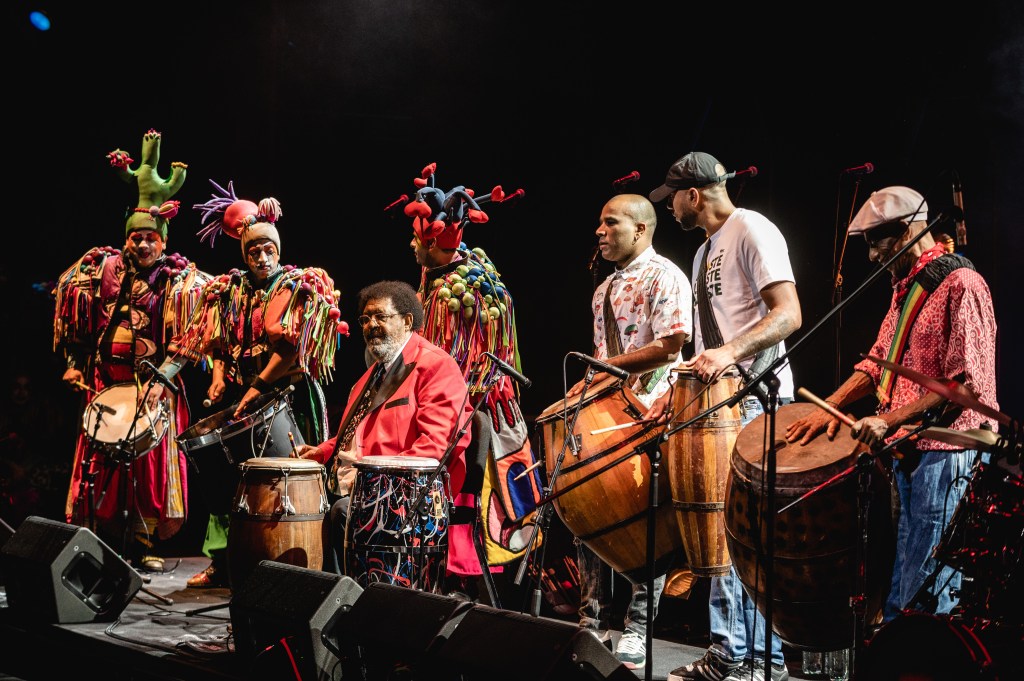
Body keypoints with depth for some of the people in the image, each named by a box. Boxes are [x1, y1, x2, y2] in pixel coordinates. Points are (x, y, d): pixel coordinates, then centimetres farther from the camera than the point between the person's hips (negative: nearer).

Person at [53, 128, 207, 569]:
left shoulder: (177, 281, -3)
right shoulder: (101, 269, 4)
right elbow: (73, 317, 10)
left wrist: (161, 379, -17)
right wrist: (74, 365, 4)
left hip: (153, 385, -2)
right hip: (103, 383, 2)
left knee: (150, 465, -1)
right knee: (99, 464, 4)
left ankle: (141, 545, 8)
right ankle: (98, 546, 12)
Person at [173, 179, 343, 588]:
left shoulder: (299, 288, -2)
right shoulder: (229, 290, 13)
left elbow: (292, 347, -11)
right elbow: (217, 342, 13)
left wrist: (258, 387, -16)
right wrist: (219, 375, -6)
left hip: (287, 396, -5)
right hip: (238, 394, 5)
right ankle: (220, 561, 6)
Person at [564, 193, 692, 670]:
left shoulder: (664, 277, -6)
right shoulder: (604, 291, 20)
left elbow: (672, 344, -17)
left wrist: (610, 367, -15)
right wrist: (584, 387, 8)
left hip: (649, 416, -8)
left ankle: (637, 632, 2)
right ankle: (592, 623, 16)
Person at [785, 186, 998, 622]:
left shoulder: (960, 284, -12)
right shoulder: (906, 288, 18)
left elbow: (966, 384, -19)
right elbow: (879, 361, 23)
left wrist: (890, 419, -20)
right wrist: (829, 408, 9)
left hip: (945, 453, -9)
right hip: (907, 451, 9)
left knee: (925, 595, -8)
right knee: (899, 581, 11)